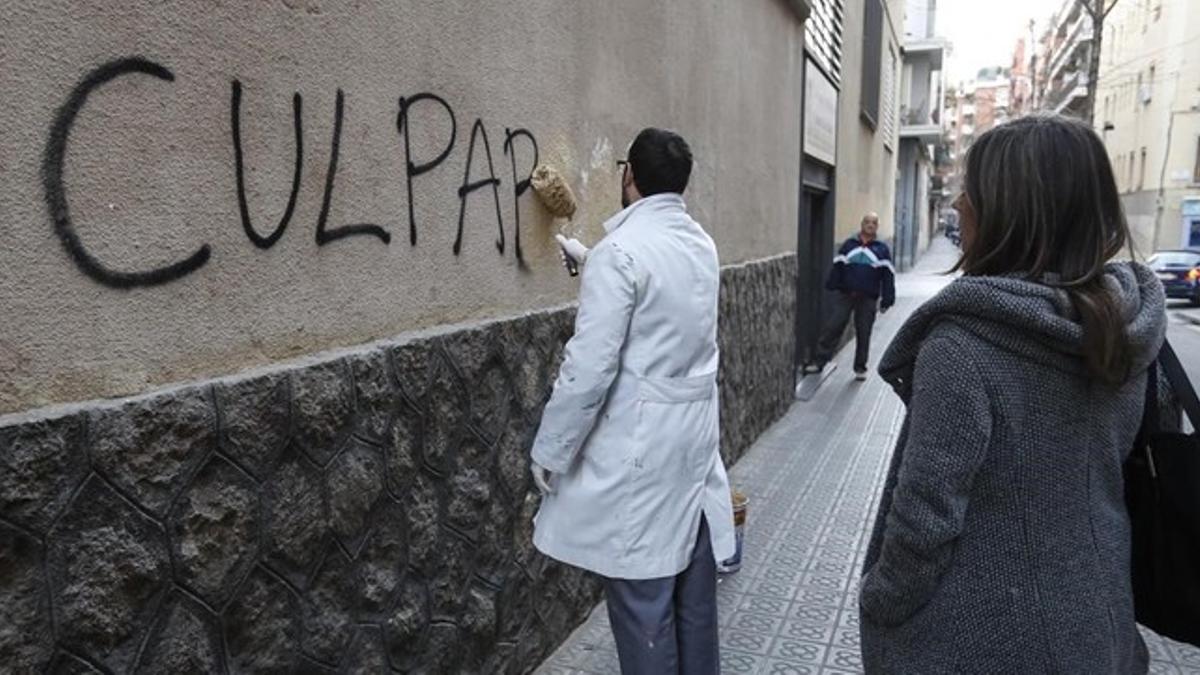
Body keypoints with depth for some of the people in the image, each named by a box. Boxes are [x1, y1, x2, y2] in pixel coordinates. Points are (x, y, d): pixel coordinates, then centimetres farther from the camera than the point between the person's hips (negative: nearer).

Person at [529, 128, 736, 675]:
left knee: (642, 604, 4)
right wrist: (591, 264, 37)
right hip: (696, 440, 8)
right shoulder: (701, 245, 8)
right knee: (693, 591, 19)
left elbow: (589, 368, -20)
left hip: (639, 453, -8)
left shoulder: (620, 249, -17)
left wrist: (550, 453, -9)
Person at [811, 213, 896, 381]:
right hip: (843, 295, 1)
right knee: (831, 328, -3)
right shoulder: (849, 244, 11)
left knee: (863, 334, 4)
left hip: (868, 299, -1)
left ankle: (860, 368, 16)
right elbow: (837, 268, 9)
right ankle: (820, 362, 3)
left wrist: (887, 300, -5)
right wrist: (832, 288, 0)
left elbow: (888, 276, 3)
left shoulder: (882, 249, 7)